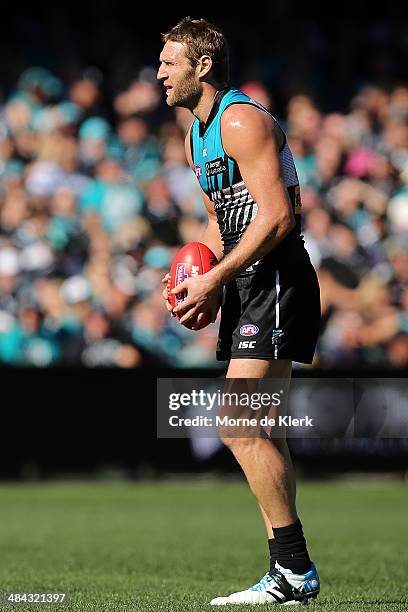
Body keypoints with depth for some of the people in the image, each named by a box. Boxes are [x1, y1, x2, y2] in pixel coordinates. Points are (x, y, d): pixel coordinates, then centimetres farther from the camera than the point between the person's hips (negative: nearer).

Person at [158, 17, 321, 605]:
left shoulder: (243, 120, -14)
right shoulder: (196, 137, 17)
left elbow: (276, 215, -21)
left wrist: (215, 280, -19)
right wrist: (201, 281, 9)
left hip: (278, 279, -10)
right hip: (246, 286, 10)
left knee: (241, 426, -16)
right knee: (251, 429, 9)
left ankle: (295, 570, -12)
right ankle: (290, 573, 13)